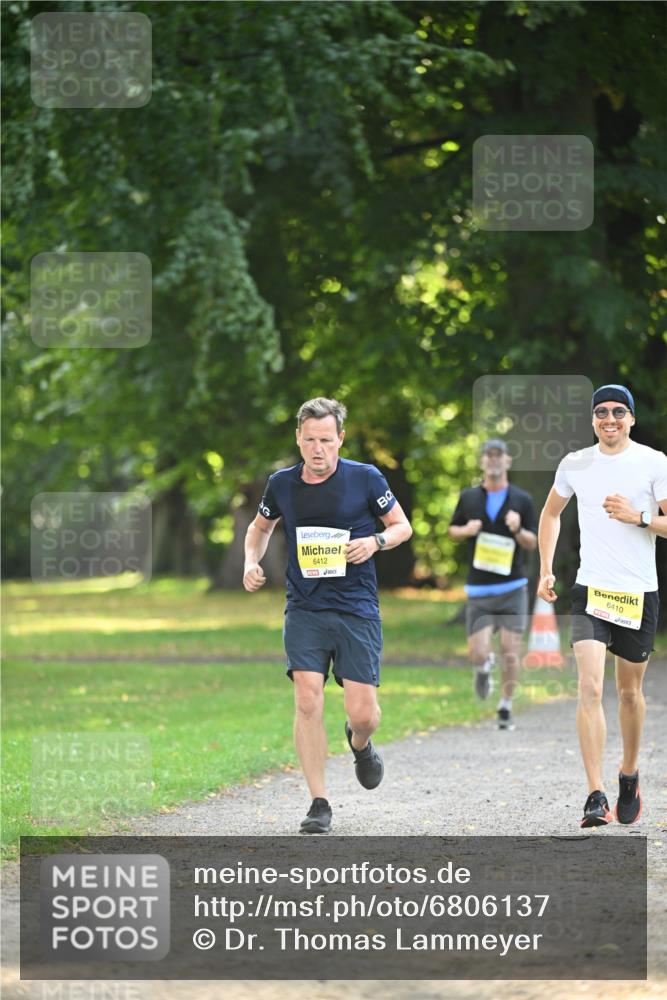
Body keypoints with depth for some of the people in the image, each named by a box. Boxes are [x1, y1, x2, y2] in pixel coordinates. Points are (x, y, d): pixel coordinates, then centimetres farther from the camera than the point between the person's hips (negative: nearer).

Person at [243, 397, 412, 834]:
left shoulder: (366, 479, -4)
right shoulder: (282, 484, 4)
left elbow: (403, 526, 7)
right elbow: (261, 527, 23)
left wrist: (375, 541, -13)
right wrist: (252, 563, 5)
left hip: (357, 611, -1)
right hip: (304, 612, 1)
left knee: (363, 713, -5)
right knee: (308, 700, -14)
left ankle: (360, 744, 34)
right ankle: (319, 803, -6)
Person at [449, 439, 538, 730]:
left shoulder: (522, 499, 2)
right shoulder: (469, 497, 5)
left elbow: (533, 543, 5)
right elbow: (453, 530, 17)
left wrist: (518, 531, -16)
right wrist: (467, 530, -5)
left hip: (512, 587, -1)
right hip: (478, 589, 1)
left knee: (510, 651, -5)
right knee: (478, 654, -6)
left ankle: (505, 708, 12)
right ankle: (485, 667, 31)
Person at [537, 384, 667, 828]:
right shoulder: (575, 464, 6)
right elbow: (551, 513, 22)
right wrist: (546, 570, 14)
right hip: (591, 591, 1)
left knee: (630, 691, 11)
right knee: (590, 688, -14)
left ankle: (630, 774, 36)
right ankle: (596, 797, -18)